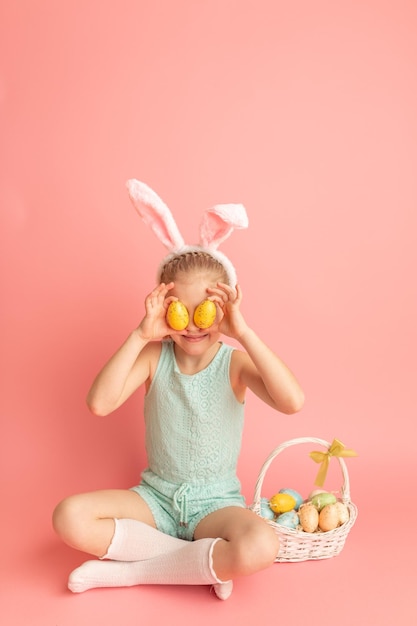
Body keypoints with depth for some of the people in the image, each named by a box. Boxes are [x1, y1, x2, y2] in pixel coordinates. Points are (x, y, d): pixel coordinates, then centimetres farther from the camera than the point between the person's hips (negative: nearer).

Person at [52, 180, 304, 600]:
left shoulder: (234, 362, -10)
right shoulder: (155, 355, -6)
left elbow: (292, 402, -29)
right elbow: (100, 404, -21)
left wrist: (243, 333, -32)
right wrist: (140, 335, -25)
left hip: (215, 503, -2)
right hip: (156, 496, 2)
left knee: (261, 546, -35)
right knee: (69, 517, -23)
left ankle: (125, 571, -16)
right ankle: (206, 562, -14)